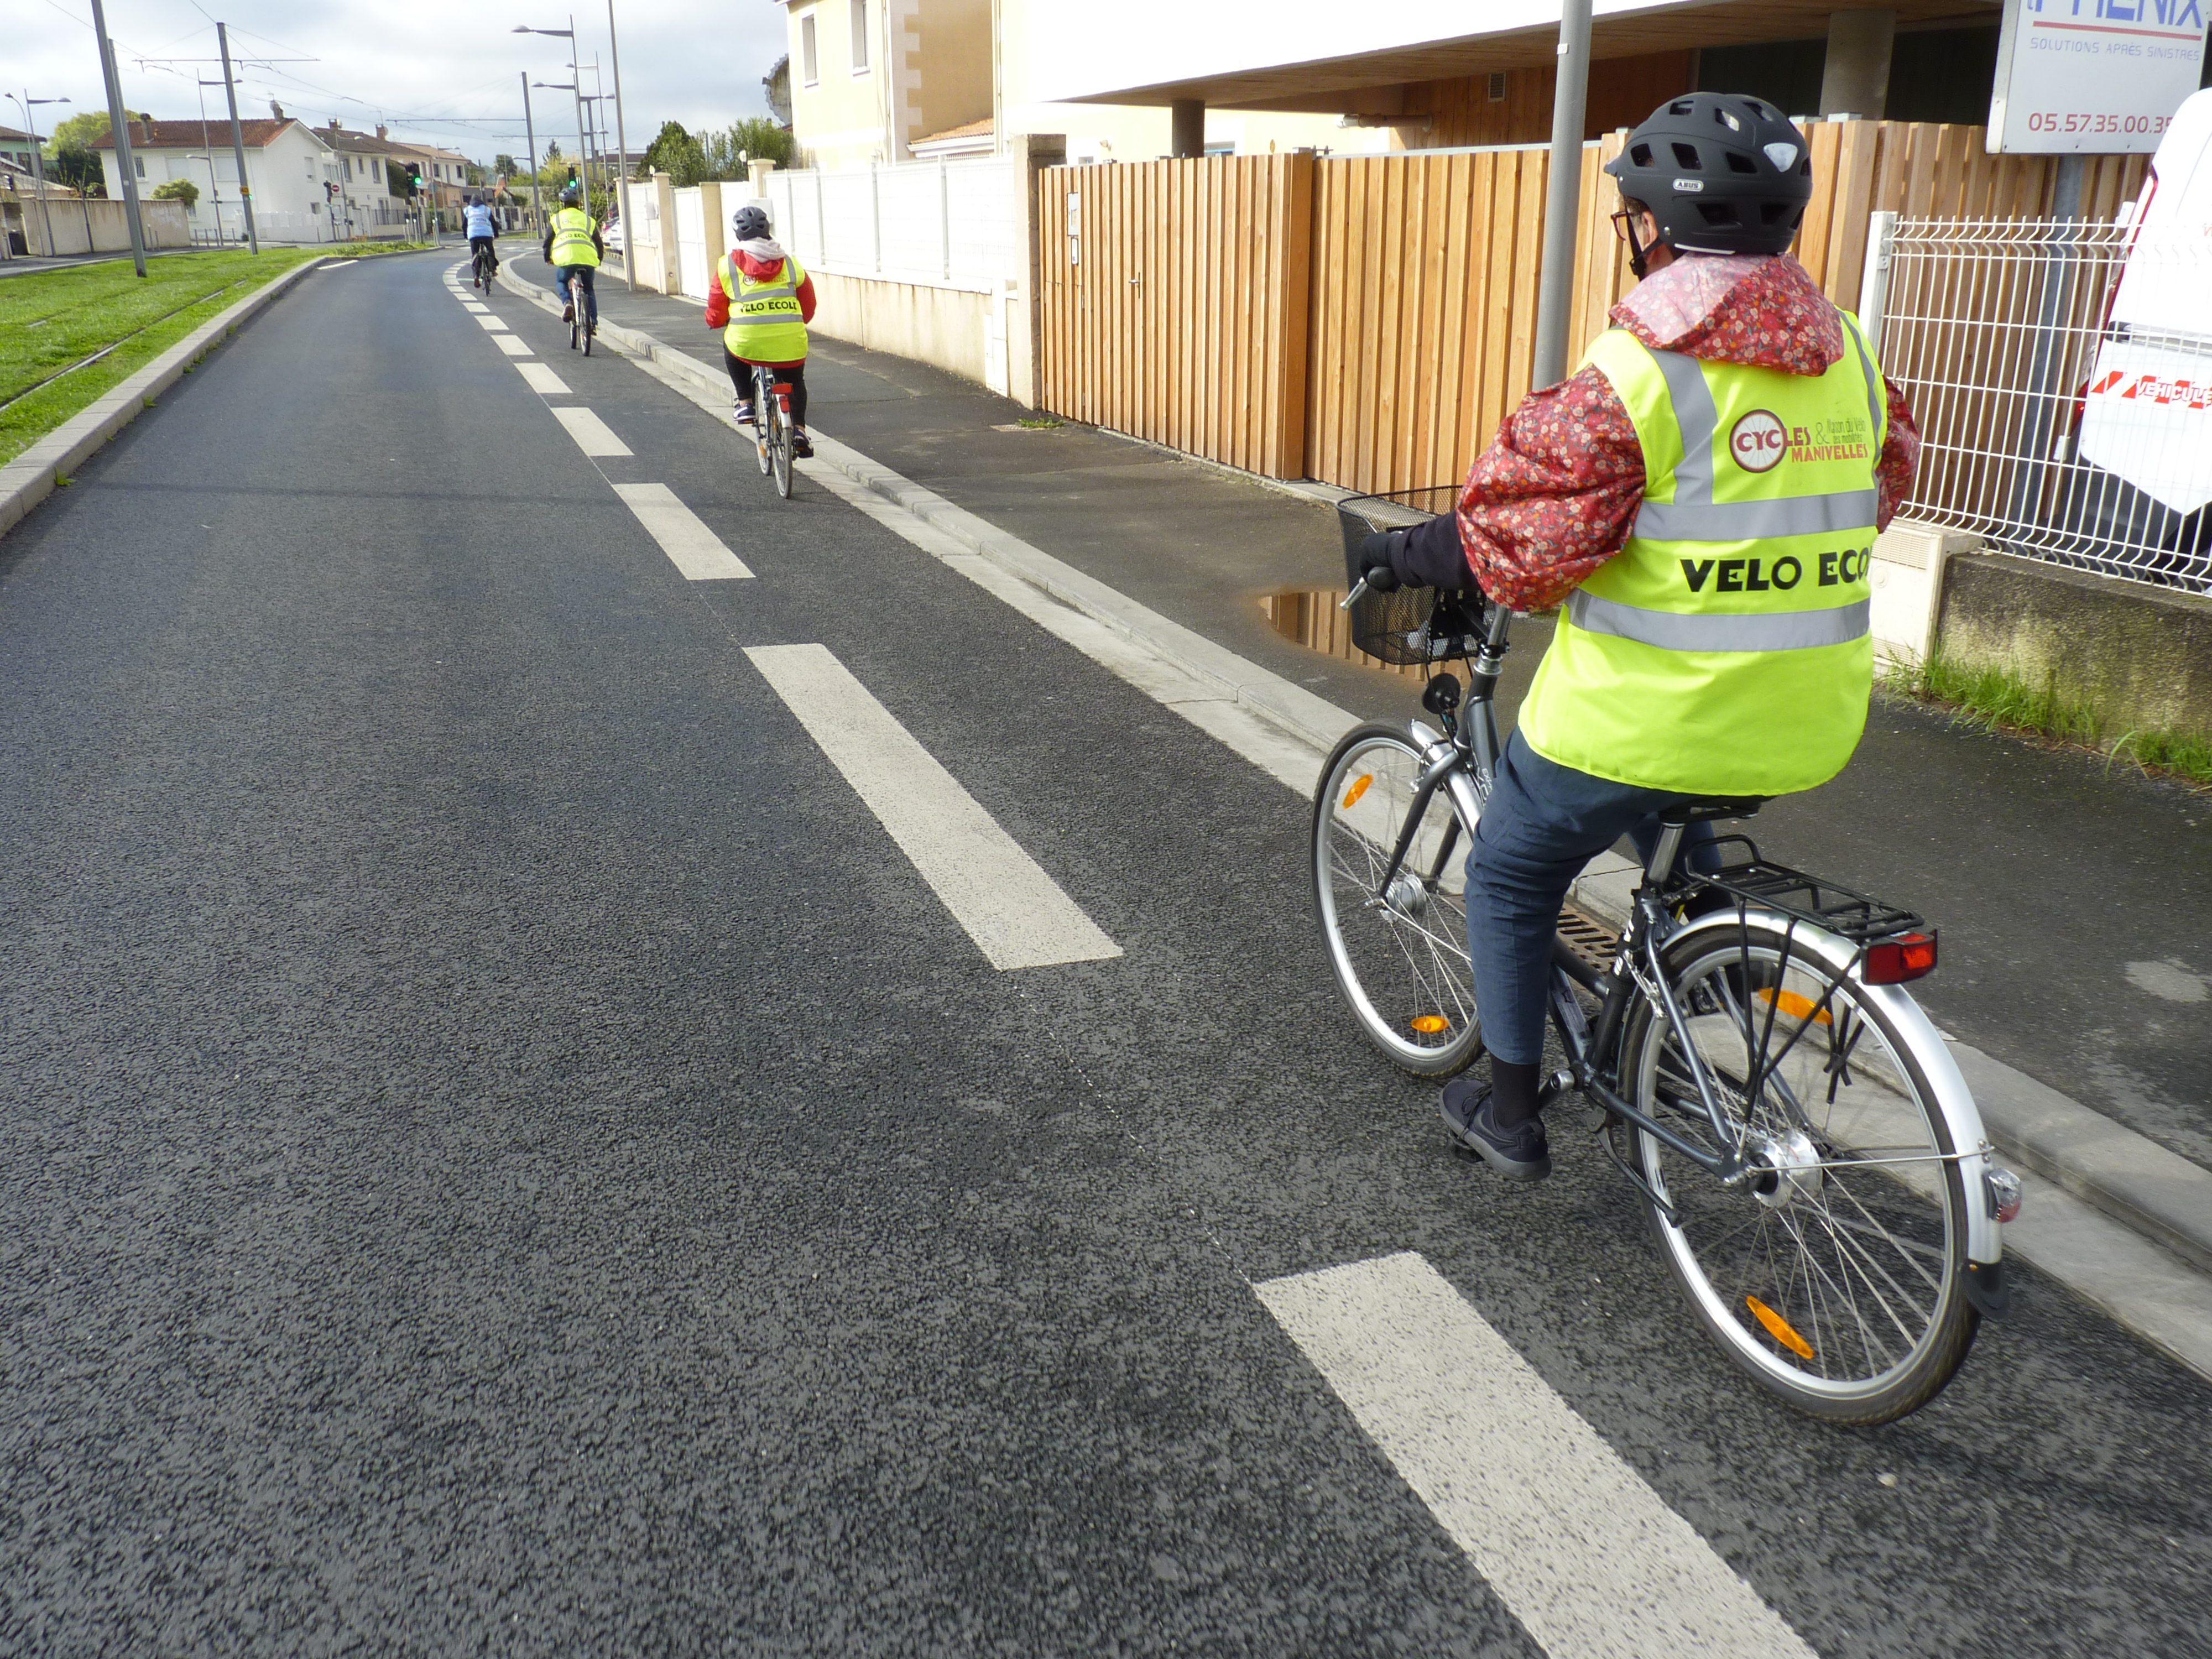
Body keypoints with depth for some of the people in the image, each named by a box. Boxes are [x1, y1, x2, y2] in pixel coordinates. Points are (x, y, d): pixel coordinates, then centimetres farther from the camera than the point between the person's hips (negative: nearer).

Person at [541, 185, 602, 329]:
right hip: (588, 259, 1)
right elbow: (599, 243, 25)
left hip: (566, 257, -1)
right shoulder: (588, 219, 21)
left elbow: (548, 241, 20)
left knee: (561, 281, 25)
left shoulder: (556, 219, 18)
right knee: (589, 289, 20)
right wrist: (599, 259, 41)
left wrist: (547, 258, 36)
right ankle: (593, 320, 8)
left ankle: (567, 303, -3)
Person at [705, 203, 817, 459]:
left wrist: (715, 321, 33)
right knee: (796, 382, 29)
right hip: (789, 344, 2)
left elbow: (715, 316, 10)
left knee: (731, 347, 34)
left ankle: (745, 403, 26)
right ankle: (799, 430, 12)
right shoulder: (790, 263, 11)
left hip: (747, 344, -1)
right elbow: (809, 308, 18)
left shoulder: (727, 265, 6)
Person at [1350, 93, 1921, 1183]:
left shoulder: (1638, 368, -17)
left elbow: (1525, 538, -19)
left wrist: (1412, 552, -2)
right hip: (1806, 721, 7)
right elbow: (1884, 482, 19)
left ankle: (1509, 1112, 26)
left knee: (1512, 878, 17)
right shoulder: (1845, 352, 4)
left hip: (1644, 715, -6)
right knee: (1672, 833, 37)